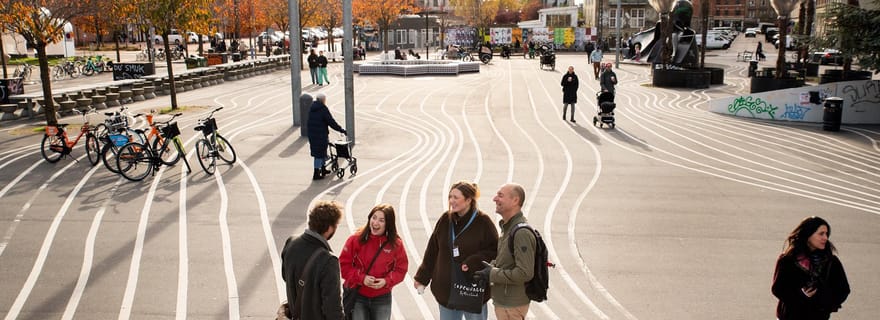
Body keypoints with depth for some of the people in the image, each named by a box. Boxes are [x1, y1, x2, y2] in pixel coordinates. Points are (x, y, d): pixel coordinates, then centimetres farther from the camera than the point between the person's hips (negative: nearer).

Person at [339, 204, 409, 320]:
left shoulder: (396, 244, -7)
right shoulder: (356, 239, -10)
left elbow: (401, 269, 1)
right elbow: (344, 264, -7)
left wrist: (387, 281, -17)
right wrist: (361, 278, -19)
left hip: (382, 299, 2)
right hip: (357, 297, -1)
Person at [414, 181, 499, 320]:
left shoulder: (482, 222, -11)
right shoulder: (445, 219, 2)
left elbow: (495, 250, -9)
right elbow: (432, 250, 7)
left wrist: (474, 262, -23)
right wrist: (422, 277, 9)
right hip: (445, 289, 4)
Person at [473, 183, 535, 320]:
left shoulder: (522, 233, -23)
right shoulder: (507, 227, 10)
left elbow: (525, 273, -27)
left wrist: (492, 274, -19)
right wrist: (492, 266, 3)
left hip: (512, 306, -10)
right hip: (503, 301, 10)